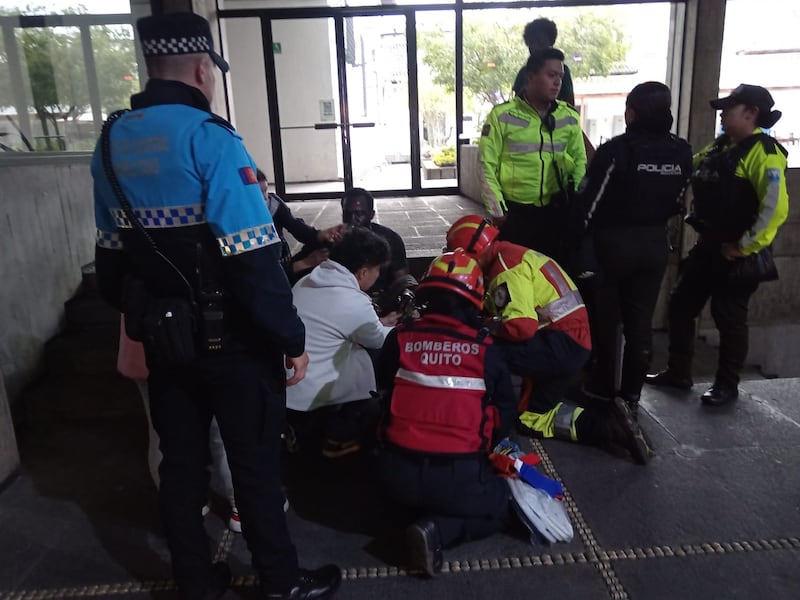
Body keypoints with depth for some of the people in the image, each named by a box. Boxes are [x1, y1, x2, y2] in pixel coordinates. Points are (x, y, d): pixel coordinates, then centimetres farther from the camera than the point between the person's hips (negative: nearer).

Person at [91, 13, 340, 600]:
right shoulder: (209, 138, -19)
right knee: (256, 466, 10)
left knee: (181, 462, 19)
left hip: (161, 337, 7)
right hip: (230, 341, -6)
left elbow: (110, 253, 12)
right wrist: (291, 340, -14)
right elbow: (255, 261, -24)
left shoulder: (111, 141, 5)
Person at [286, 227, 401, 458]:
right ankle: (338, 441, 14)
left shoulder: (305, 282, 6)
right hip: (308, 402, -8)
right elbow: (379, 340, 3)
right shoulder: (355, 303, -17)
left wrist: (378, 323, 26)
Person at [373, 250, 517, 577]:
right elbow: (506, 417, 5)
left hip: (395, 473, 3)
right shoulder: (485, 349, -6)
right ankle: (437, 531, -1)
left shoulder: (399, 338, -3)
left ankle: (428, 521, 7)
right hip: (459, 477, -3)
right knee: (503, 505, 24)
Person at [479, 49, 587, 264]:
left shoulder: (569, 117, 8)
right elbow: (487, 166, -4)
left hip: (557, 212, 3)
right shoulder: (502, 116, -4)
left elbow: (580, 160, 14)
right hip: (515, 213, -3)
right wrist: (498, 211, -7)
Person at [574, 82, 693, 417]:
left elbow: (590, 199, -15)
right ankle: (631, 393, 19)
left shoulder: (617, 149, -17)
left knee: (605, 316, 11)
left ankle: (602, 387, 22)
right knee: (641, 319, 11)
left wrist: (580, 233, -1)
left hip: (613, 241, -5)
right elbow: (678, 202, 8)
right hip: (655, 243, 5)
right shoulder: (681, 152, 0)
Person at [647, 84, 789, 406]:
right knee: (680, 305, 11)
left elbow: (775, 207, -23)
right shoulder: (718, 147, 11)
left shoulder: (764, 151, -15)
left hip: (736, 252, -8)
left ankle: (727, 385, 20)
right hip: (708, 245, 8)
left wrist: (745, 247, -20)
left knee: (729, 317, 2)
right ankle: (677, 372, 25)